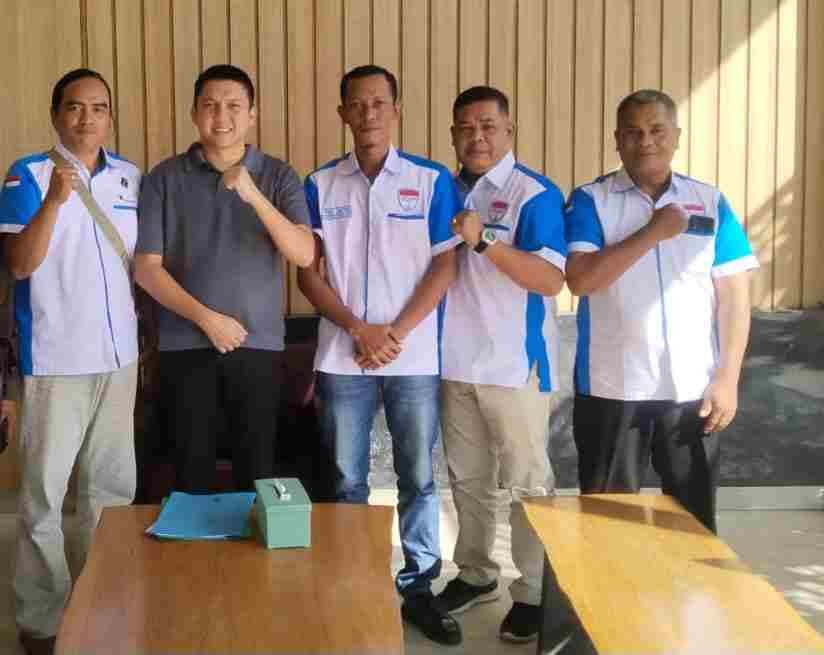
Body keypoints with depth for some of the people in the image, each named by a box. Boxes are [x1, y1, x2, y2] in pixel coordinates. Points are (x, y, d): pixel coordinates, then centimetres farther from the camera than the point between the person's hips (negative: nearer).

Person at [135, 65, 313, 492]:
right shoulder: (165, 179, 1)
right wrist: (206, 318, -12)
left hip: (259, 345, 0)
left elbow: (304, 254, -10)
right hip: (185, 347, 0)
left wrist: (254, 196, -23)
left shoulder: (279, 176, 3)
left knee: (256, 471, 6)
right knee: (191, 472, 7)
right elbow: (147, 268, -2)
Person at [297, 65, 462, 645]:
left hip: (416, 356, -1)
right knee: (347, 481, 8)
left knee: (419, 478, 6)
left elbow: (445, 265, -2)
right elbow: (307, 271, 2)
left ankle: (419, 587, 18)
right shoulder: (321, 185, 5)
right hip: (342, 357, 1)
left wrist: (396, 332, -10)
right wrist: (358, 329, -10)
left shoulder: (432, 180, 1)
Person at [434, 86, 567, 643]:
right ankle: (475, 574, 31)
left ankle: (536, 593, 13)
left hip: (515, 365, -6)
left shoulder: (535, 194, -10)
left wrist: (484, 240, -27)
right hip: (456, 363, 6)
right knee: (468, 478, 16)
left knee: (526, 483, 2)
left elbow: (551, 280, -20)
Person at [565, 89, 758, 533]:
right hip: (612, 390, -2)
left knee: (693, 518, 11)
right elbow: (580, 279, -14)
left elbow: (733, 295, 4)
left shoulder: (710, 202, 6)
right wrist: (652, 233, -16)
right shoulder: (590, 201, 0)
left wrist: (727, 377, -3)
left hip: (693, 391, 2)